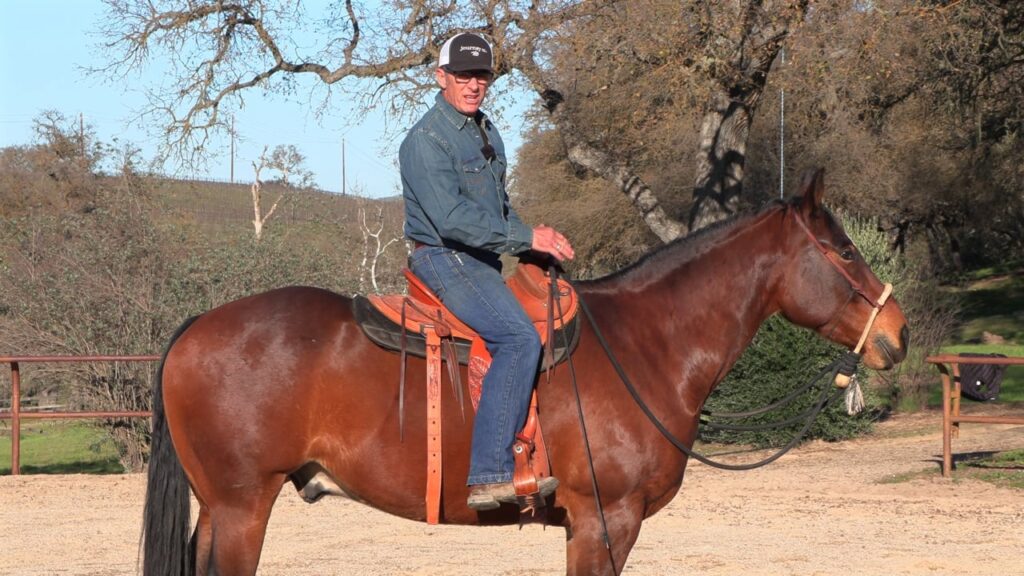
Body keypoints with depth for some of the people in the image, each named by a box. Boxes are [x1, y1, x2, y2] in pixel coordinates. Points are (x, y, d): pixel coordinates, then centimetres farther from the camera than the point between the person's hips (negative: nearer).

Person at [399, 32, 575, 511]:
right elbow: (452, 218, -23)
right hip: (444, 260, -10)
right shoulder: (426, 140, -14)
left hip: (483, 261, 10)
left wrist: (537, 245, 9)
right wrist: (526, 237, -22)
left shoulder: (485, 131, 16)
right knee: (519, 338, -26)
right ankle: (490, 475, -31)